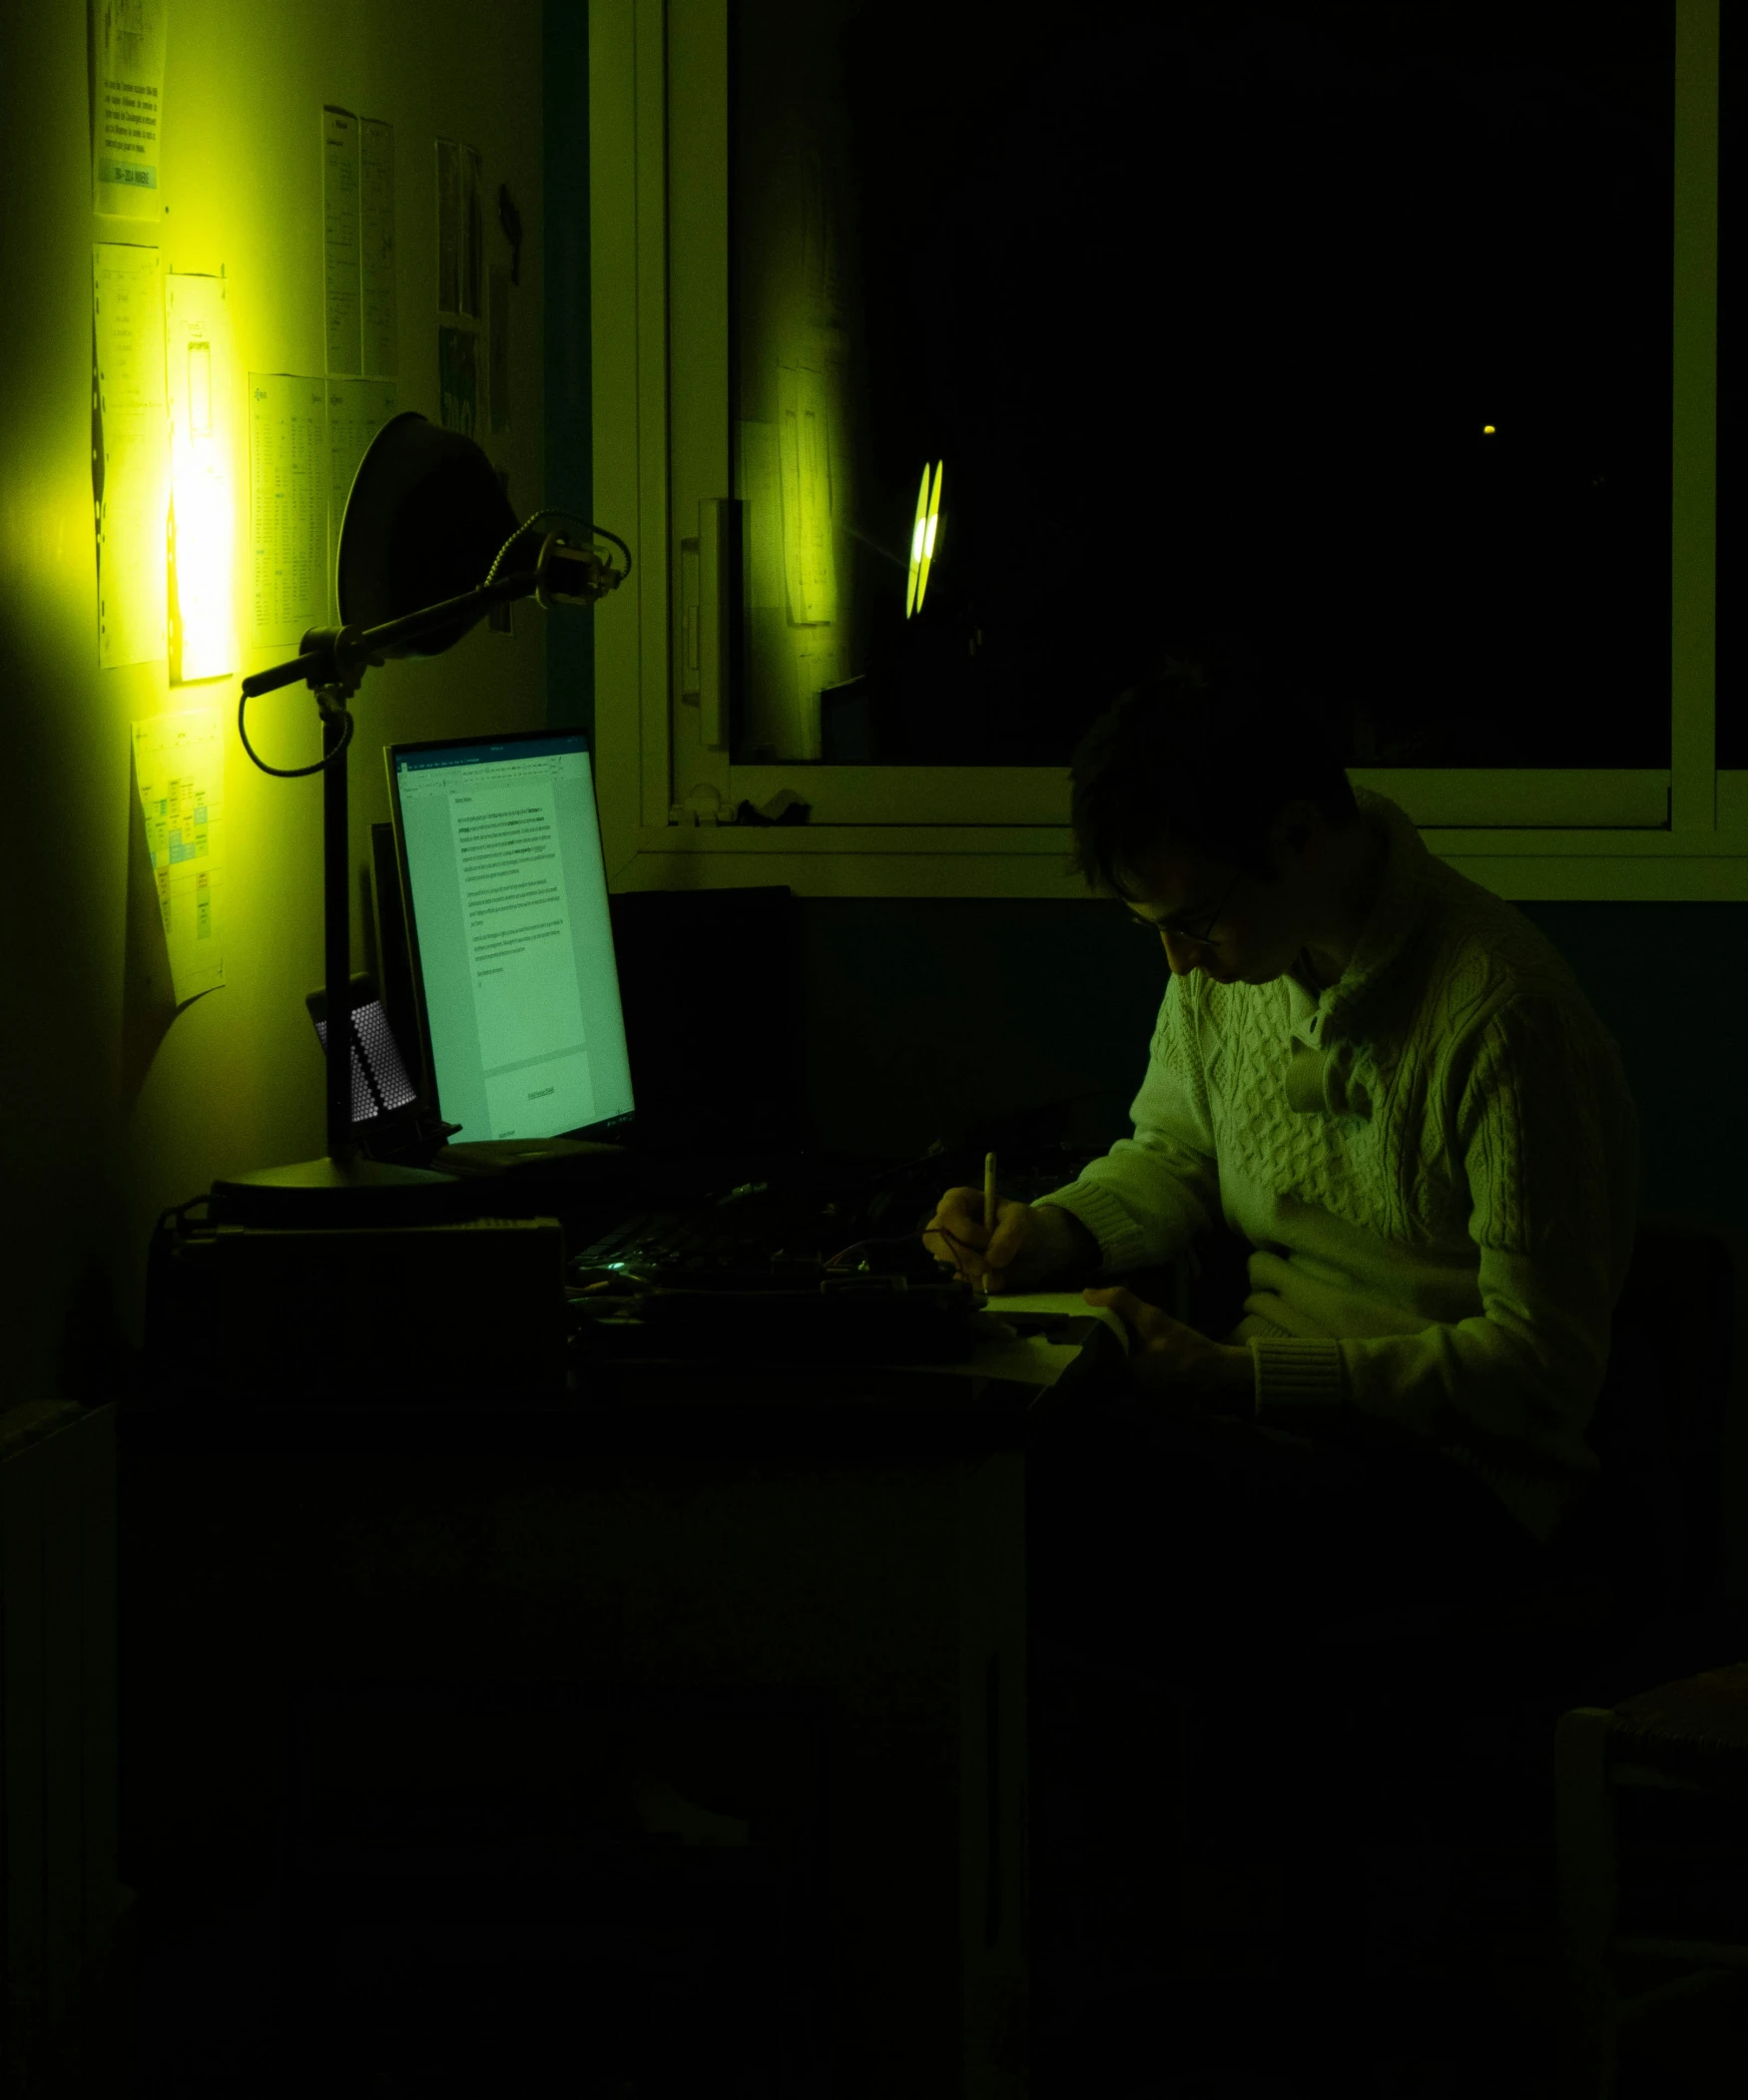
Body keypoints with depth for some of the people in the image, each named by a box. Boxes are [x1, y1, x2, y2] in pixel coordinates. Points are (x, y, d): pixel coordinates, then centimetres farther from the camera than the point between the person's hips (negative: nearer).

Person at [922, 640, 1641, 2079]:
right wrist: (1041, 1236, 1)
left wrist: (1242, 1382, -24)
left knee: (1082, 1482, -30)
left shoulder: (1502, 1013, -18)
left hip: (1464, 1474, -7)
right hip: (1284, 1418, 7)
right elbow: (1176, 1156, 24)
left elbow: (1543, 1363, -18)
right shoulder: (1233, 957, 4)